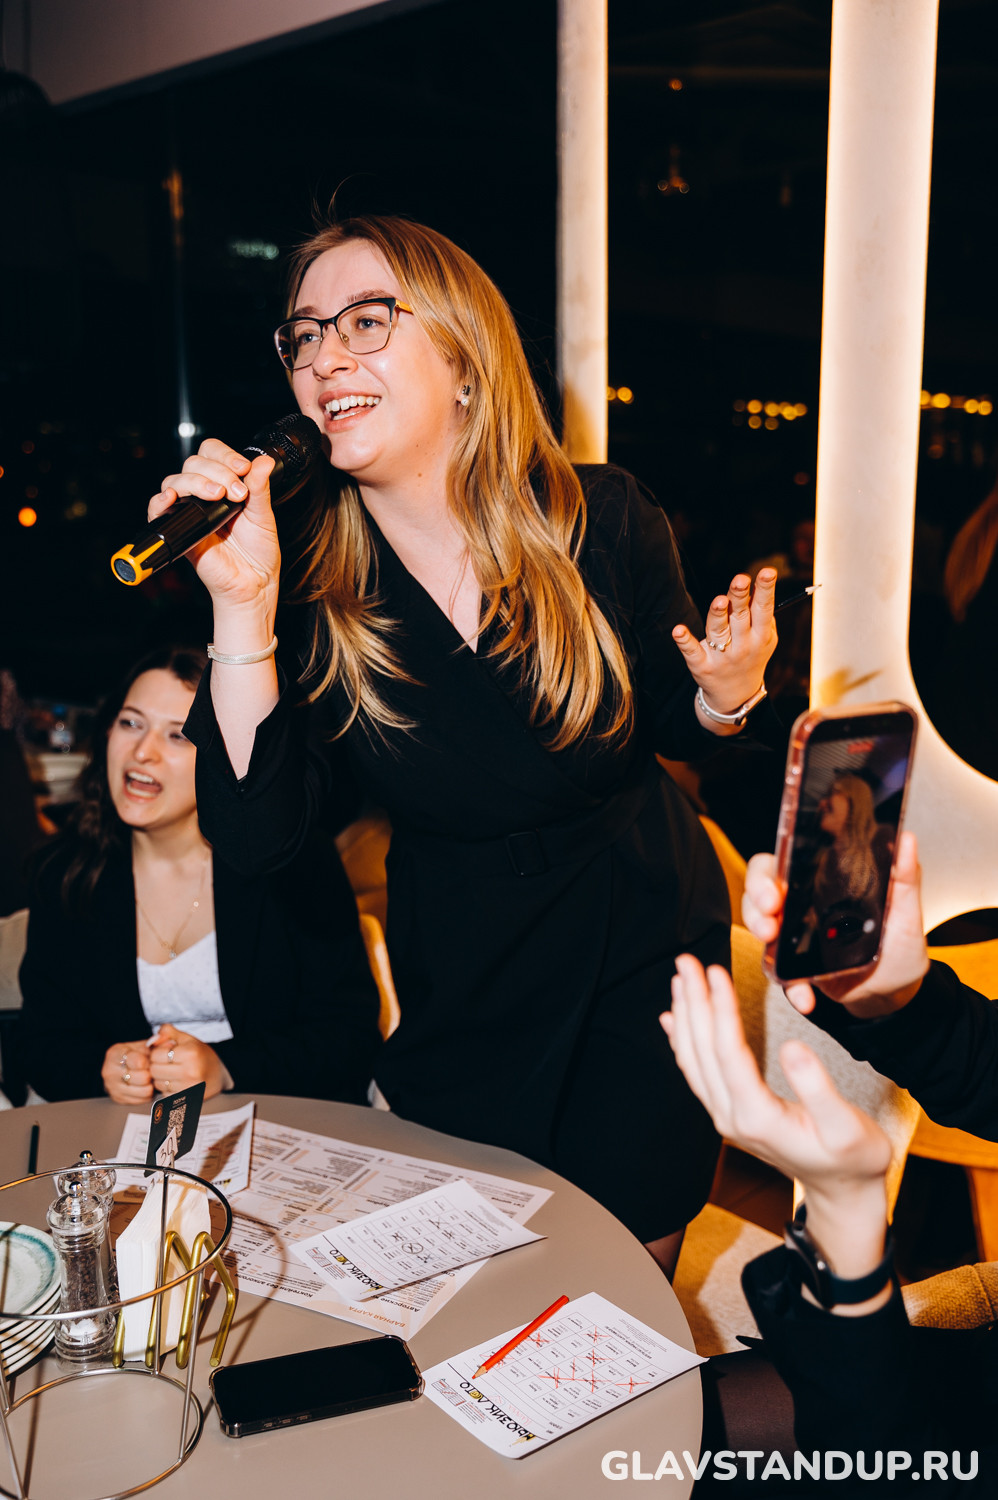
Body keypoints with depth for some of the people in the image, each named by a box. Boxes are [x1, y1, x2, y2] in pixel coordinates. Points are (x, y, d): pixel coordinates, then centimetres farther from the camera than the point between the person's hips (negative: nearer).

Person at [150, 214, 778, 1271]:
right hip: (458, 1000, 1)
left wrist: (726, 695, -23)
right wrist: (241, 607, -32)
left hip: (645, 954, 0)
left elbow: (673, 727, -1)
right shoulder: (316, 588, -15)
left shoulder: (601, 520, -15)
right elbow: (258, 838, -25)